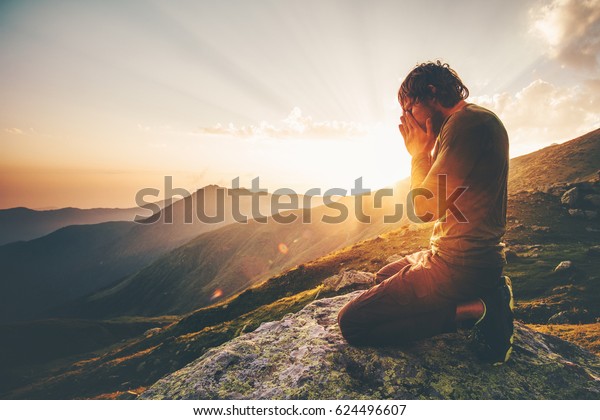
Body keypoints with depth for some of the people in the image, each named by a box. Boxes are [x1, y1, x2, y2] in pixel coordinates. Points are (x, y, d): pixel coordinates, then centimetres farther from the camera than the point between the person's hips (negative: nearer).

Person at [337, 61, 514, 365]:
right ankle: (482, 295, 14)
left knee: (350, 323, -10)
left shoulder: (468, 121, -18)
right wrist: (425, 152, 9)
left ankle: (470, 311, -7)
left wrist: (420, 152, -6)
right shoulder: (474, 121, 14)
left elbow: (425, 208, -19)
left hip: (459, 266, -10)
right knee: (384, 276, 32)